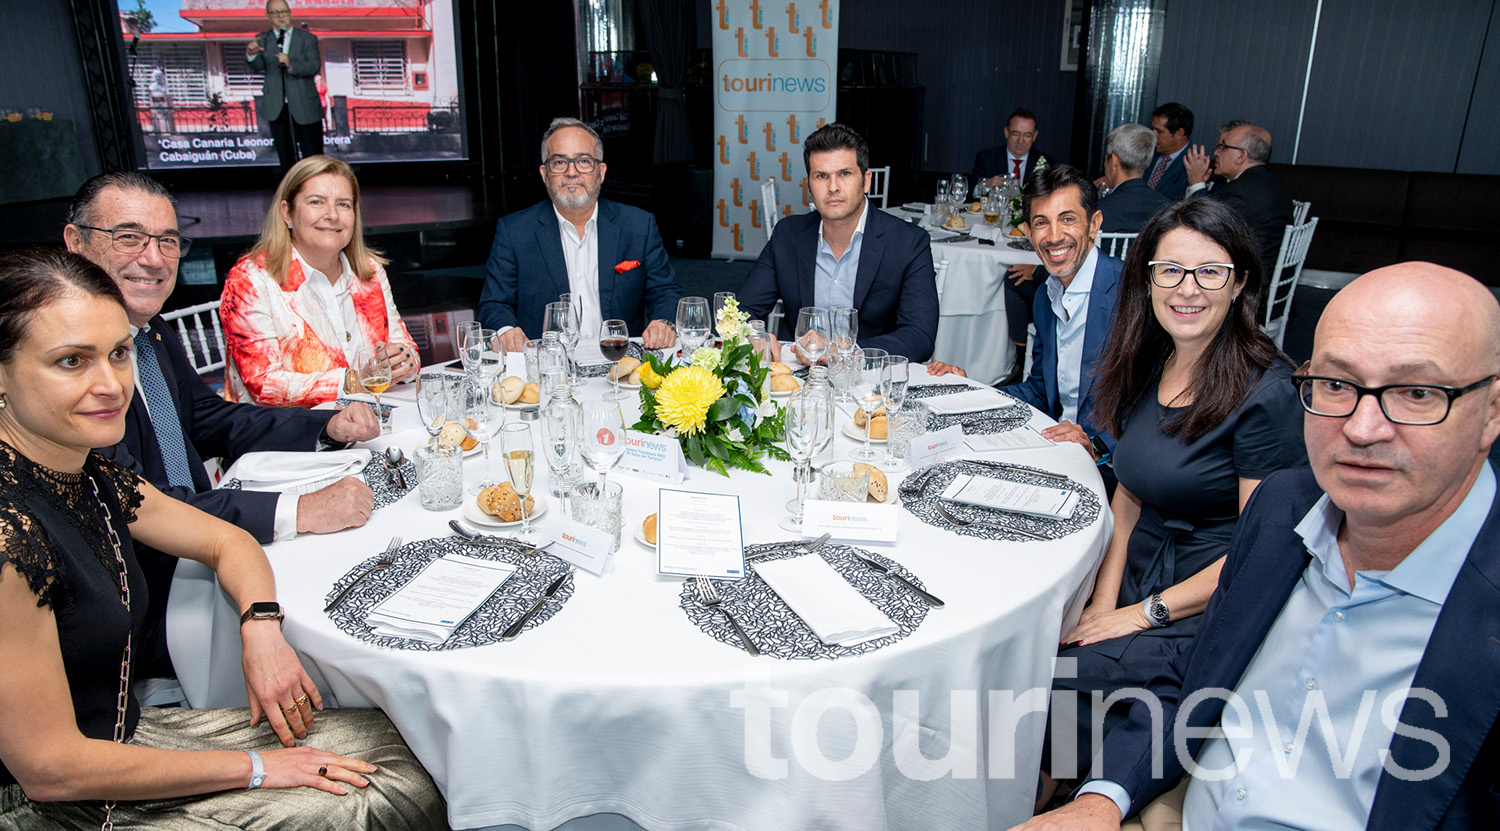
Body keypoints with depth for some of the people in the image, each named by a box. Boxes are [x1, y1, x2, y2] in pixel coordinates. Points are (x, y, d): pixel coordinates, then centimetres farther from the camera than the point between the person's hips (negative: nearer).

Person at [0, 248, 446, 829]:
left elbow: (225, 541, 12)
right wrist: (254, 767, -17)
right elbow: (49, 769, -26)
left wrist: (262, 628, -9)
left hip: (128, 732, 8)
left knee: (389, 739, 3)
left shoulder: (92, 478, -2)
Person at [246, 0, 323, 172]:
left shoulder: (307, 38, 2)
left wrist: (291, 65, -28)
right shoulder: (262, 40, 6)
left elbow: (315, 66, -11)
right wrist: (251, 54, -30)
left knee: (313, 155, 1)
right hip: (277, 108, 2)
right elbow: (257, 67, -7)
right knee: (285, 157, 9)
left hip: (304, 107, -2)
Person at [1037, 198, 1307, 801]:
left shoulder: (1265, 394, -17)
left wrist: (1142, 614, -14)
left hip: (1209, 614, -6)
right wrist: (1104, 599, -2)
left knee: (1053, 674, -21)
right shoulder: (1149, 366, 4)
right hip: (1136, 581, 6)